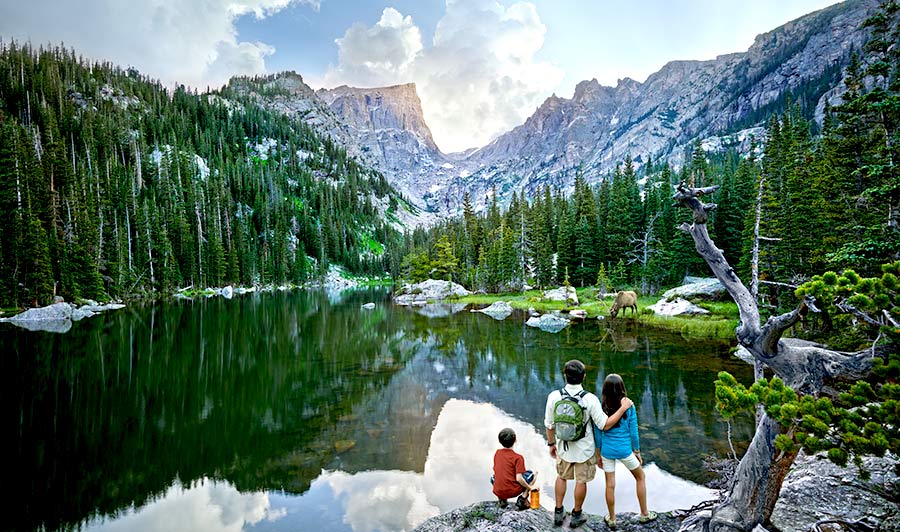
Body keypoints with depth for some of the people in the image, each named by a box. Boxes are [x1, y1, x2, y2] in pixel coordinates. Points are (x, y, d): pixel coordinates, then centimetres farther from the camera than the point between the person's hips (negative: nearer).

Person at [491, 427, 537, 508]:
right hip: (513, 492, -3)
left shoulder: (497, 453, 3)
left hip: (497, 492, 3)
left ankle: (502, 500, 14)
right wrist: (530, 487, -2)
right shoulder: (518, 457, -12)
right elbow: (519, 478, -17)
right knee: (531, 474, 15)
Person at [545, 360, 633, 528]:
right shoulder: (590, 399, -24)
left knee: (562, 477, 24)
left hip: (563, 446, 2)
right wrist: (623, 408, -11)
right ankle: (576, 515, 33)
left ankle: (558, 512, 32)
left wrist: (551, 444, 9)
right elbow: (605, 424, -17)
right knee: (581, 481, 18)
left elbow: (549, 425, -8)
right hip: (584, 449, -2)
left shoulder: (554, 396, -18)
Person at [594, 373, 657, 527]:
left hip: (607, 450, 1)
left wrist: (599, 455, 10)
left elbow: (598, 434, -2)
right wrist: (637, 453, 7)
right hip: (624, 450, -1)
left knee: (610, 485, 13)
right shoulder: (629, 406, -13)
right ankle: (644, 514, 34)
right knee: (641, 477, 23)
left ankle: (612, 519, 28)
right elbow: (633, 432, -7)